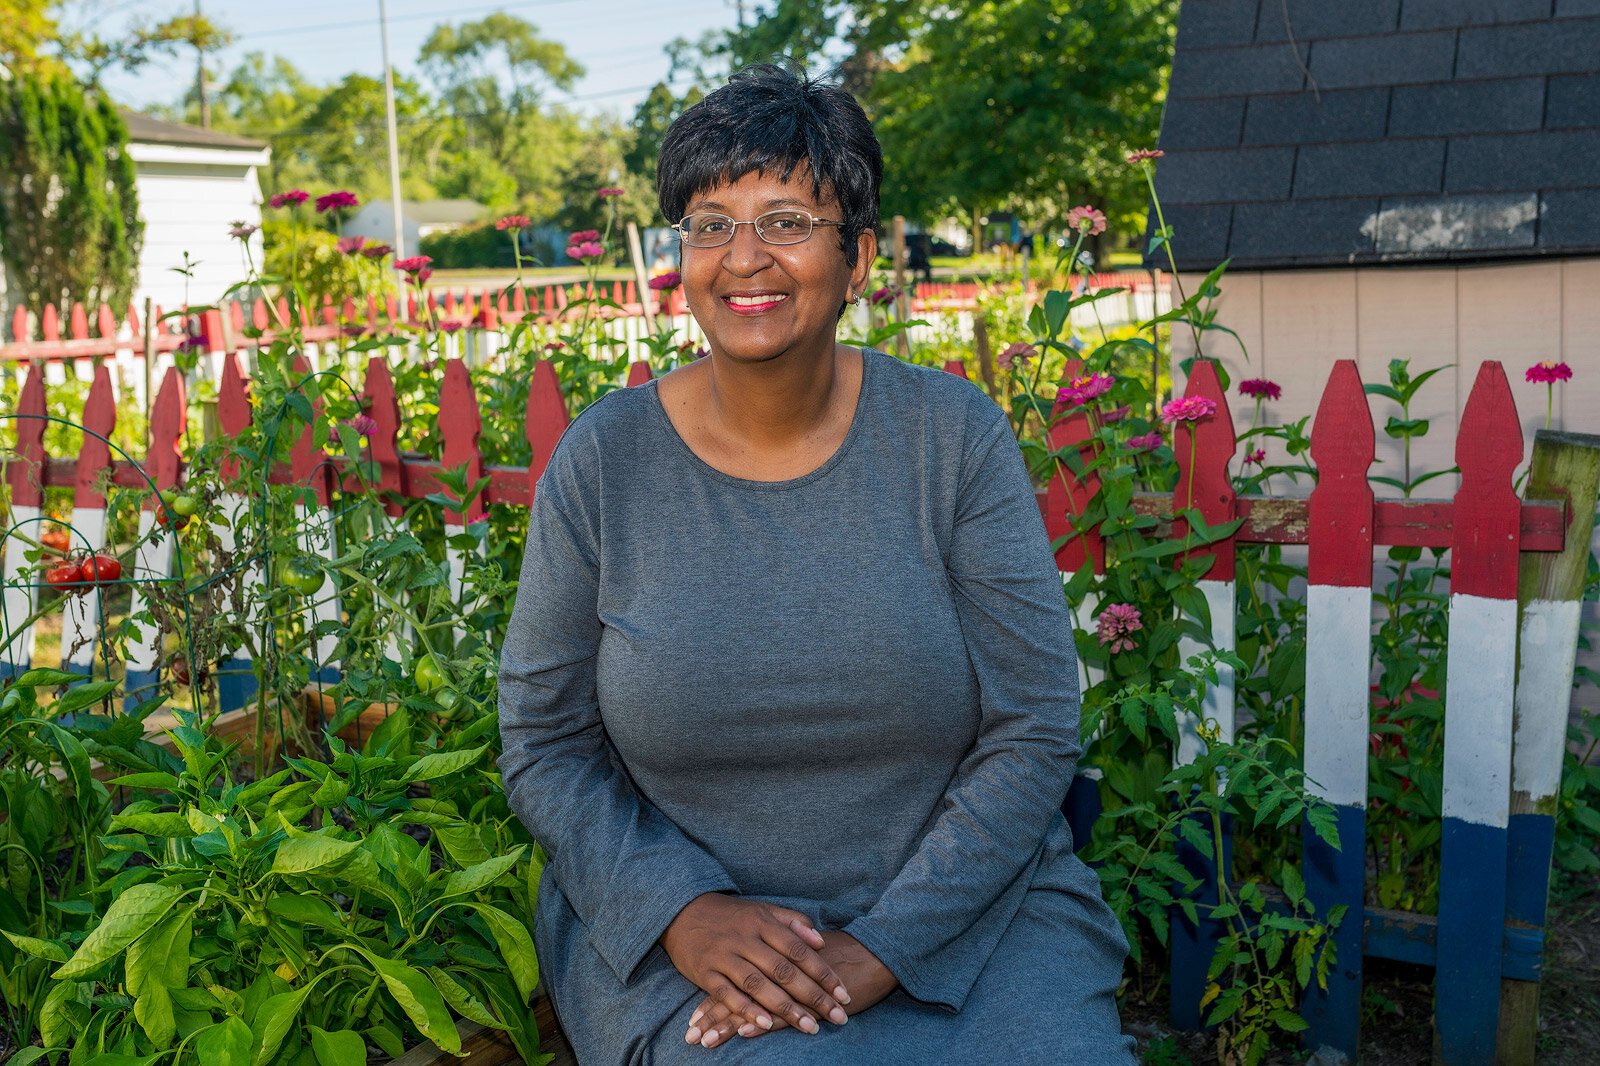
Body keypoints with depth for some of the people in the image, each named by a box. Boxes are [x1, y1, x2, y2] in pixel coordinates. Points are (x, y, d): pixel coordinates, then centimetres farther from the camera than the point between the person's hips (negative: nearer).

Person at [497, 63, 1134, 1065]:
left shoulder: (955, 436, -5)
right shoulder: (604, 458, -4)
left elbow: (1034, 732, -6)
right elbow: (545, 747, 1)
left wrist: (882, 947, -14)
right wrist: (683, 913, -14)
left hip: (965, 902, 1)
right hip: (688, 930, 0)